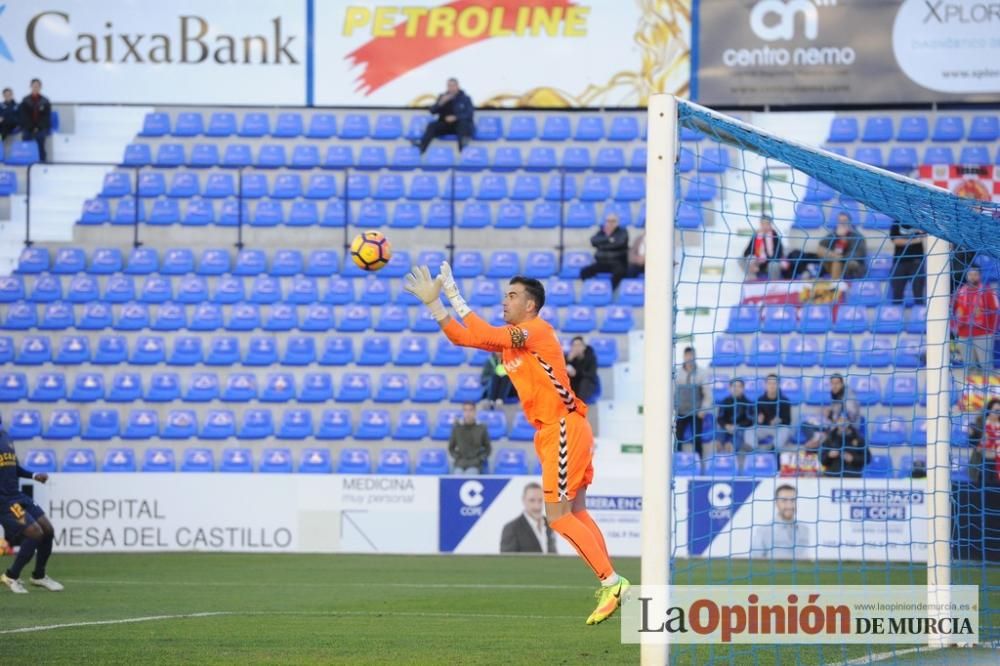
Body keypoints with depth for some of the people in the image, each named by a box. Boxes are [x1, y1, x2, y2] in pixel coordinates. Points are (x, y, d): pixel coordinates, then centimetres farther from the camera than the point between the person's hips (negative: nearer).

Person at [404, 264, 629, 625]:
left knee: (558, 515, -11)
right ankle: (611, 585, 7)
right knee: (576, 512, 8)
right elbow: (461, 336, 16)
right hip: (553, 431, 10)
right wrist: (432, 301, 9)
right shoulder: (510, 337, 15)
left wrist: (455, 297, -14)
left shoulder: (538, 330, -11)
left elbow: (482, 334, -21)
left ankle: (612, 582, -13)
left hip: (564, 429, -10)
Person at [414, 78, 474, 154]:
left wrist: (455, 117, -27)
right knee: (432, 125, -25)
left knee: (463, 122, -37)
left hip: (459, 125, -2)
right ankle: (421, 146, -46)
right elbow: (432, 111, 2)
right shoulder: (442, 97, 9)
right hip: (445, 124, 3)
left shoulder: (465, 98, 1)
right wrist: (441, 103, -18)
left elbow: (469, 114, -11)